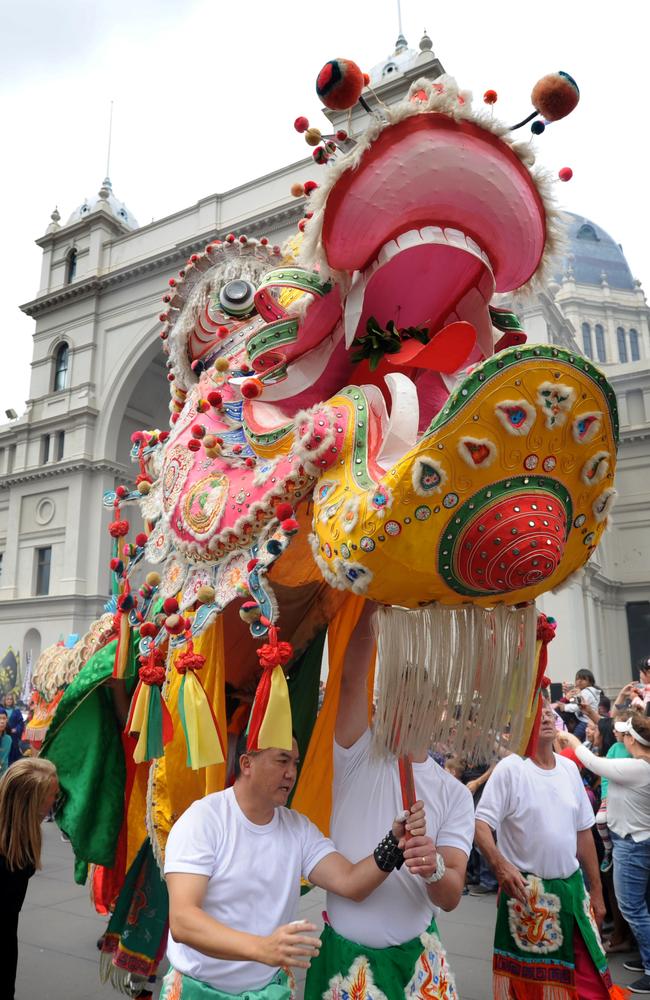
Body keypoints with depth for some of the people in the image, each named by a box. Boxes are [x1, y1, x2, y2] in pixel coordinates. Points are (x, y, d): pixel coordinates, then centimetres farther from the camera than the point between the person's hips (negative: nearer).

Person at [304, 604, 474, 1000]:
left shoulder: (455, 792, -4)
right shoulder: (359, 756, -8)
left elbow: (451, 897, -10)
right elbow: (352, 676, -23)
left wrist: (435, 869, -33)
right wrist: (371, 603, -32)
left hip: (417, 953, 1)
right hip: (346, 952, -1)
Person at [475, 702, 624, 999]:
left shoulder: (569, 768, 5)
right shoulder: (509, 768, -14)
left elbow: (583, 832, 11)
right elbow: (481, 823, -17)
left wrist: (596, 890, 13)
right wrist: (499, 864, -33)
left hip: (572, 887, 5)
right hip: (526, 890, -5)